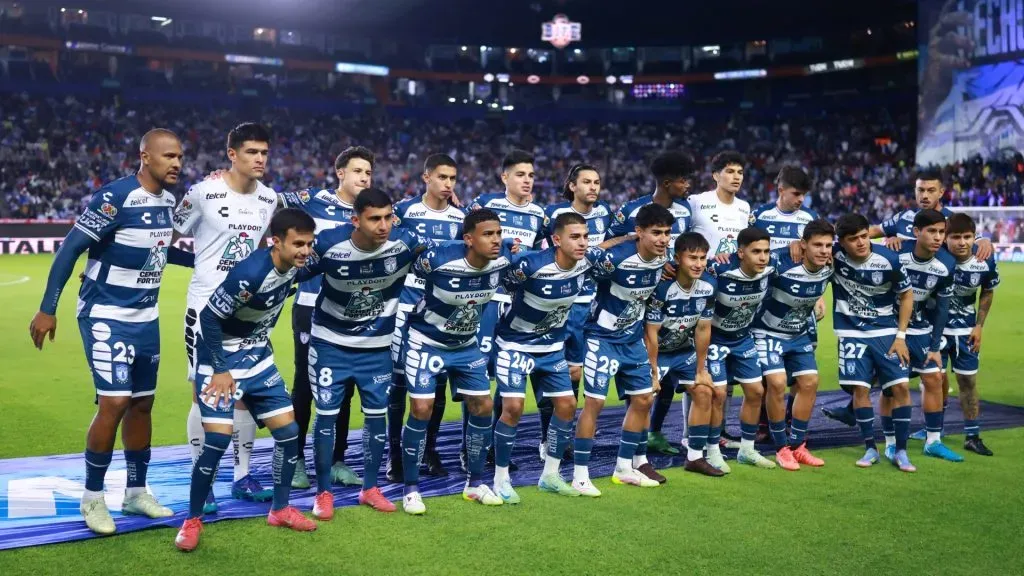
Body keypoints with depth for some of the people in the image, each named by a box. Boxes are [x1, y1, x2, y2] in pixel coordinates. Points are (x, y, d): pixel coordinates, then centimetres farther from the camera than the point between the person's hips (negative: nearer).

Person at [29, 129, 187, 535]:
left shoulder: (168, 199, 3)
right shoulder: (116, 197, -20)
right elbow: (70, 248, -17)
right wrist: (48, 308, -18)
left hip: (146, 318, 8)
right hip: (106, 316, -8)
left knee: (142, 403, 11)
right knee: (114, 402, -12)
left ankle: (136, 492, 24)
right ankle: (93, 497, 6)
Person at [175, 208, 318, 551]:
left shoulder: (294, 266, -8)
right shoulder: (250, 273, -30)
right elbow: (209, 317, -23)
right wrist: (220, 370, -19)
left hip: (257, 357, 7)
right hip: (221, 358, -7)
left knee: (289, 430, 5)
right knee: (218, 438, -15)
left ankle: (280, 510, 21)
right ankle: (192, 520, 3)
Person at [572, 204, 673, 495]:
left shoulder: (661, 259, -5)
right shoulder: (615, 258, -28)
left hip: (633, 339, 7)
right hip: (603, 337, -7)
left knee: (643, 399, 10)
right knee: (595, 401, -10)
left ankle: (625, 467, 24)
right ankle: (580, 475, -1)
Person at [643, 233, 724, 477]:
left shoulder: (709, 285, -14)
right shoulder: (662, 287, -30)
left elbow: (703, 329, -5)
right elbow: (651, 333, -24)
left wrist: (701, 370, -1)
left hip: (684, 350, 6)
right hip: (655, 352, -6)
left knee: (704, 392, 1)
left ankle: (695, 457, 13)